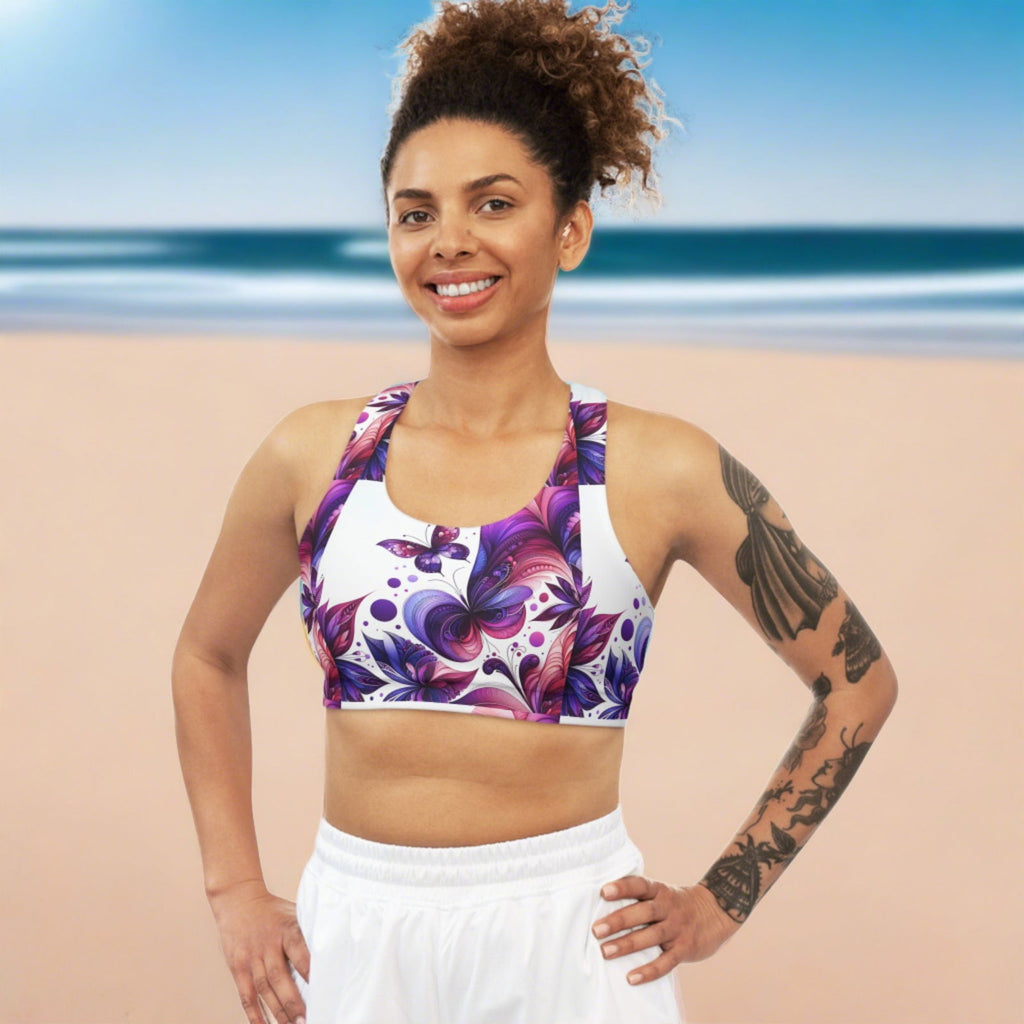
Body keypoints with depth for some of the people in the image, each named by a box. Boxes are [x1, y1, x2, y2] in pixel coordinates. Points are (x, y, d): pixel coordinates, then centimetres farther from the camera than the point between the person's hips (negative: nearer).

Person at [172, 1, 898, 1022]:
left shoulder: (662, 471, -7)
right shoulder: (311, 456, -1)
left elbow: (857, 681, 3)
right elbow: (208, 658, 16)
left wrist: (722, 903, 1)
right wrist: (234, 890, 9)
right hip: (352, 939, 2)